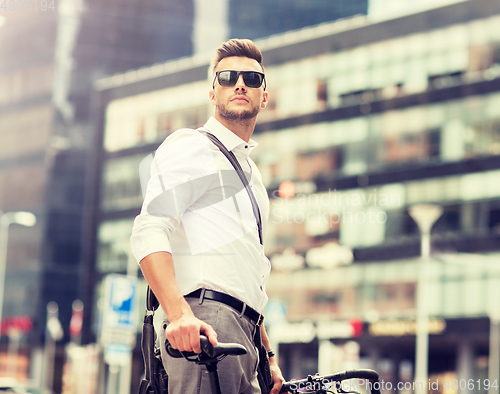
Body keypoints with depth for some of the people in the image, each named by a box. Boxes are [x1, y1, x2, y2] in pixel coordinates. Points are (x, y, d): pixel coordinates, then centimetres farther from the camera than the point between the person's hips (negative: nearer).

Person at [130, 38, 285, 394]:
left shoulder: (249, 172, 31)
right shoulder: (190, 147, 4)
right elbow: (149, 233, -12)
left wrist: (268, 357, 25)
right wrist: (179, 313, -27)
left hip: (242, 331, 8)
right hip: (205, 323, -8)